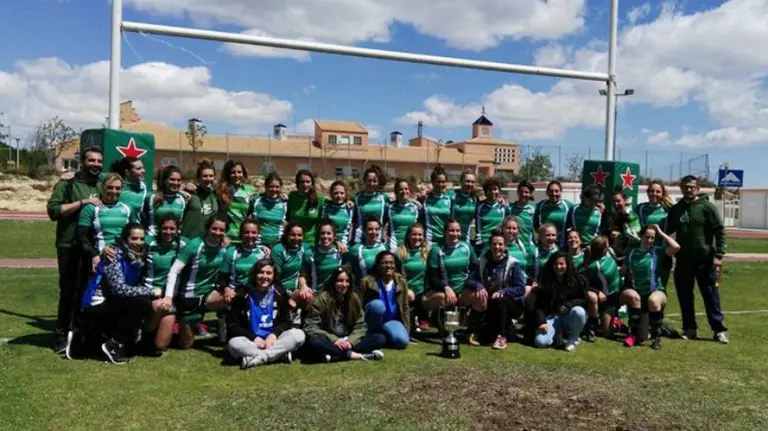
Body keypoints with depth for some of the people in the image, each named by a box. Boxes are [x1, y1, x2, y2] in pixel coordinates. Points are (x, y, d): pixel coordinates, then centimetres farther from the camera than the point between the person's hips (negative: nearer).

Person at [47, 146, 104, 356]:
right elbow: (53, 210, -12)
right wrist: (83, 202, -16)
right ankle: (62, 337, 5)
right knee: (70, 292, -3)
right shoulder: (67, 185, 0)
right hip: (71, 247, -5)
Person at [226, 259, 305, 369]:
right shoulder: (243, 294, -4)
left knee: (298, 334, -24)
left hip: (273, 339, 2)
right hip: (251, 341, -2)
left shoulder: (279, 293, 2)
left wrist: (274, 334, -16)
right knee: (233, 343, -34)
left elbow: (286, 321, 6)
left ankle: (259, 358, -28)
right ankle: (281, 354, -29)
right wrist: (253, 337, -18)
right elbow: (232, 326, -4)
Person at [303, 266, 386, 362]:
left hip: (348, 340, 3)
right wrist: (334, 340, -23)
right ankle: (357, 355, -34)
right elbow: (310, 327, -12)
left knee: (381, 339, -17)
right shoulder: (322, 298, -8)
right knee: (313, 342, -37)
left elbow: (361, 326, 1)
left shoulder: (354, 299, 3)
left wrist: (350, 341, -19)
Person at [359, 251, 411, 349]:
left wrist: (407, 330, 2)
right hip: (373, 322, -3)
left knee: (402, 341, -28)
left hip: (392, 321, 3)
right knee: (378, 305, -35)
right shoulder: (367, 282, -9)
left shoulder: (401, 282, 1)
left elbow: (405, 307, 6)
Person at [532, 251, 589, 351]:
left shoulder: (577, 279, -2)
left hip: (569, 316, 0)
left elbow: (584, 300, -2)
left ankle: (573, 339, -8)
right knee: (540, 342, -25)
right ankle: (558, 333, 9)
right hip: (552, 317, 0)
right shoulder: (546, 281, 2)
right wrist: (541, 322, -16)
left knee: (579, 312, -37)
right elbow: (539, 305, -1)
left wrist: (568, 305, -19)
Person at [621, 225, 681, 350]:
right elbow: (625, 274, 11)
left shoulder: (657, 251, 3)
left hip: (656, 290, -2)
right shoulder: (631, 253, 8)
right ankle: (634, 334, -23)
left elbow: (676, 247, -14)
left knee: (653, 300, -38)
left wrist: (661, 233, -5)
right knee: (634, 297, -35)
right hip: (636, 292, 2)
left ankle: (656, 338, -23)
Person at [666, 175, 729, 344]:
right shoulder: (675, 210, 9)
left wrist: (719, 255, -14)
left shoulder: (707, 207, -4)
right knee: (684, 296, 7)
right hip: (683, 260, 4)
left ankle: (719, 330, 10)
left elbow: (720, 231, -7)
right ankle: (689, 328, 19)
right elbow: (668, 231, 16)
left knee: (711, 295, 1)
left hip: (705, 260, -4)